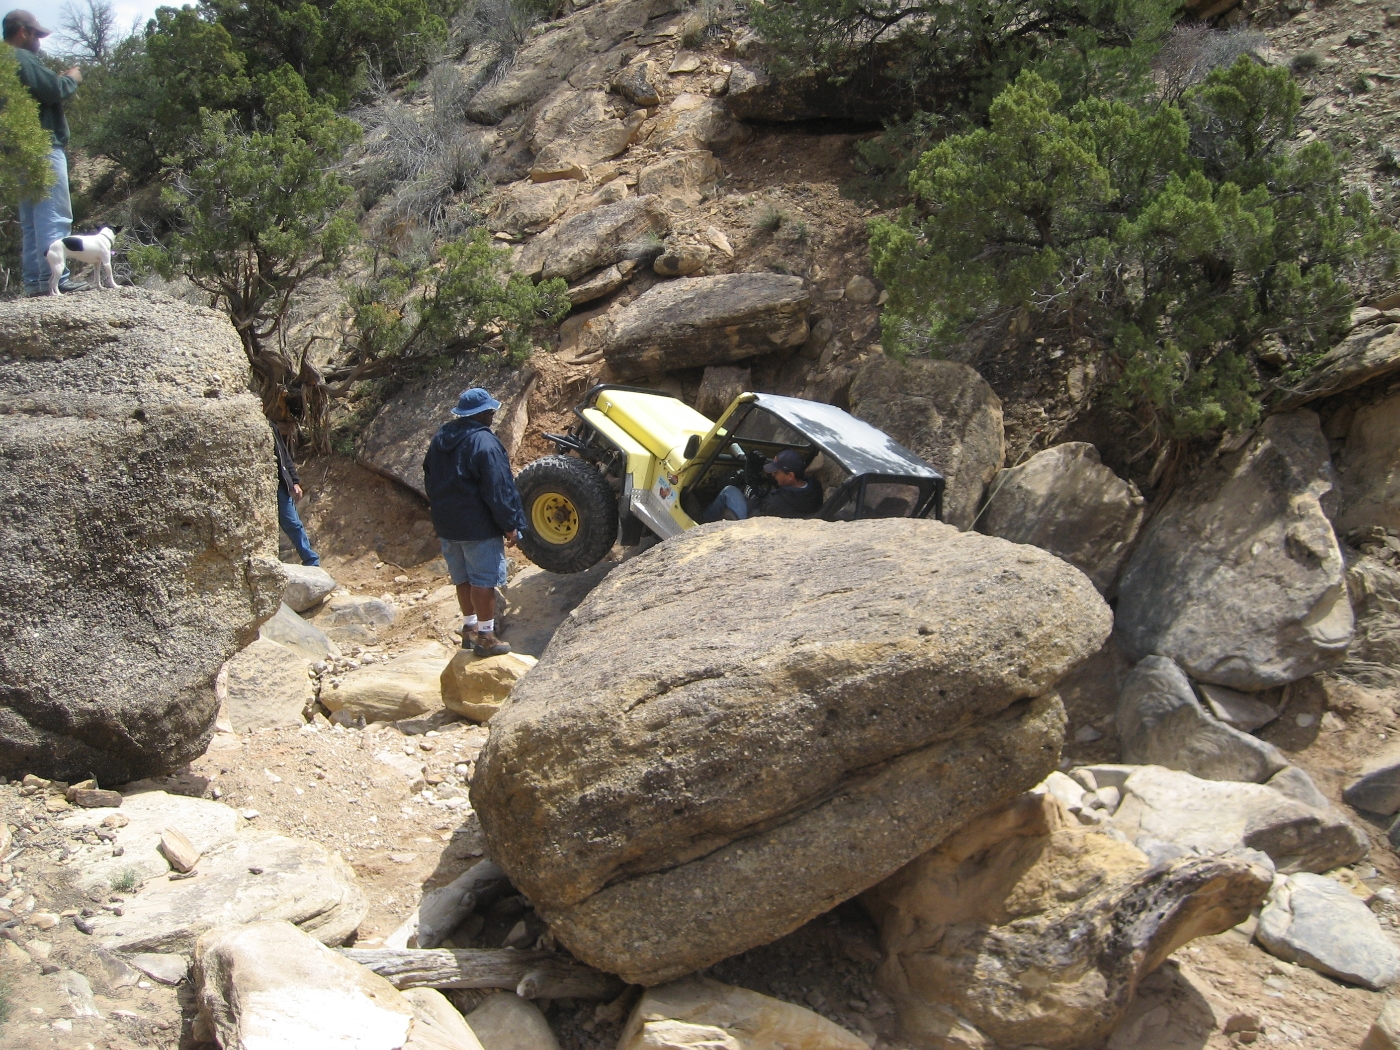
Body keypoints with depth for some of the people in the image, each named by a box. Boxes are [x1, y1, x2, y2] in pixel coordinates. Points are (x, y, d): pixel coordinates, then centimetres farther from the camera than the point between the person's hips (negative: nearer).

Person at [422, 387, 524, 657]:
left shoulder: (441, 437, 8)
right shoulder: (484, 443, -19)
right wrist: (510, 525, -12)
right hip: (478, 526, -8)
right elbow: (498, 490, -19)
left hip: (447, 523, 8)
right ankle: (485, 636, 3)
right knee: (484, 580, 0)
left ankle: (469, 627, 30)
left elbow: (430, 479, 17)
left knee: (463, 578, 19)